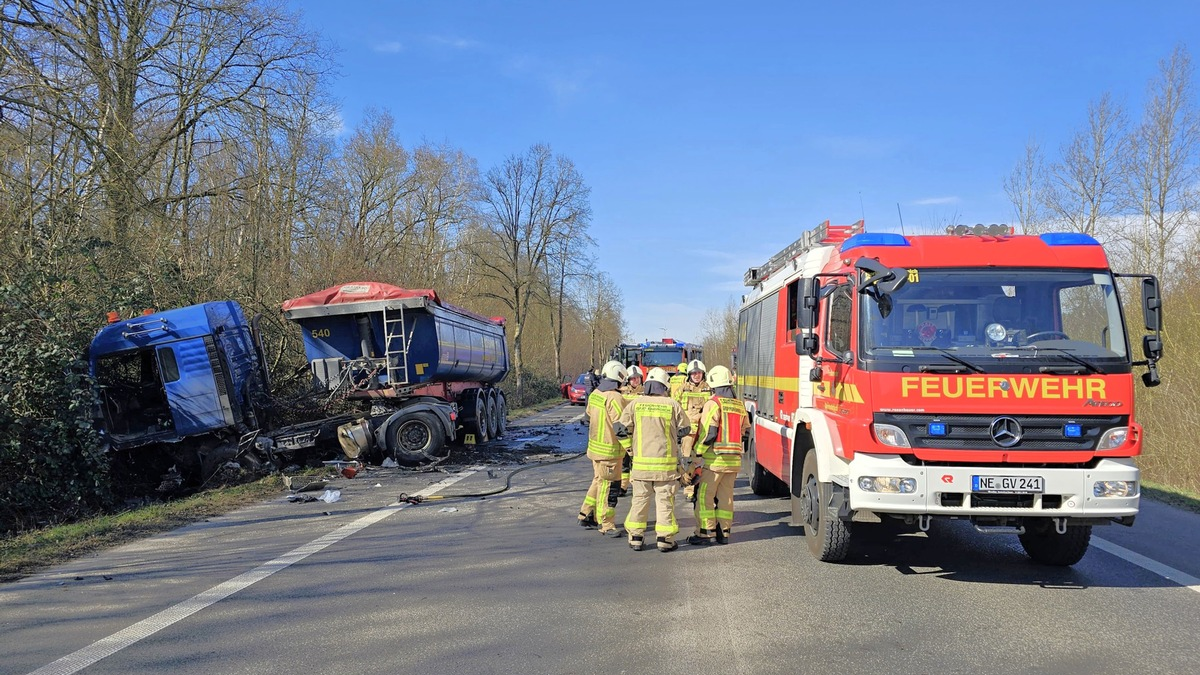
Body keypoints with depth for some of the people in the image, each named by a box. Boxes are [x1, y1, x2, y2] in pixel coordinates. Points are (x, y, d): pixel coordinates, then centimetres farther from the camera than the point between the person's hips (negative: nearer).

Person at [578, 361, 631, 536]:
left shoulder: (595, 394, 6)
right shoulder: (615, 398, -21)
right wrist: (630, 447, -18)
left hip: (595, 446, 9)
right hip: (610, 450, -9)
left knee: (598, 481, 22)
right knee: (609, 487, -1)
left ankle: (586, 515, 31)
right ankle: (607, 525, 5)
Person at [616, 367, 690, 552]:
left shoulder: (635, 404, -4)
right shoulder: (672, 405, -6)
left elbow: (621, 428, -1)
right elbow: (684, 429, 4)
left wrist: (630, 445, 16)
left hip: (641, 461, 1)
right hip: (666, 462, -1)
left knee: (640, 498, 12)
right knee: (665, 500, 7)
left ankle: (636, 537, 15)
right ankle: (665, 539, 9)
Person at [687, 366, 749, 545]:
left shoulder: (713, 403, -10)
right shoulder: (740, 405, 11)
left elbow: (709, 432, -16)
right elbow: (745, 433, 16)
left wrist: (698, 452, -7)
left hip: (715, 458, -7)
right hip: (734, 459, 7)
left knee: (705, 496, -1)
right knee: (726, 496, 12)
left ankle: (705, 532, -3)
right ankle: (724, 532, 15)